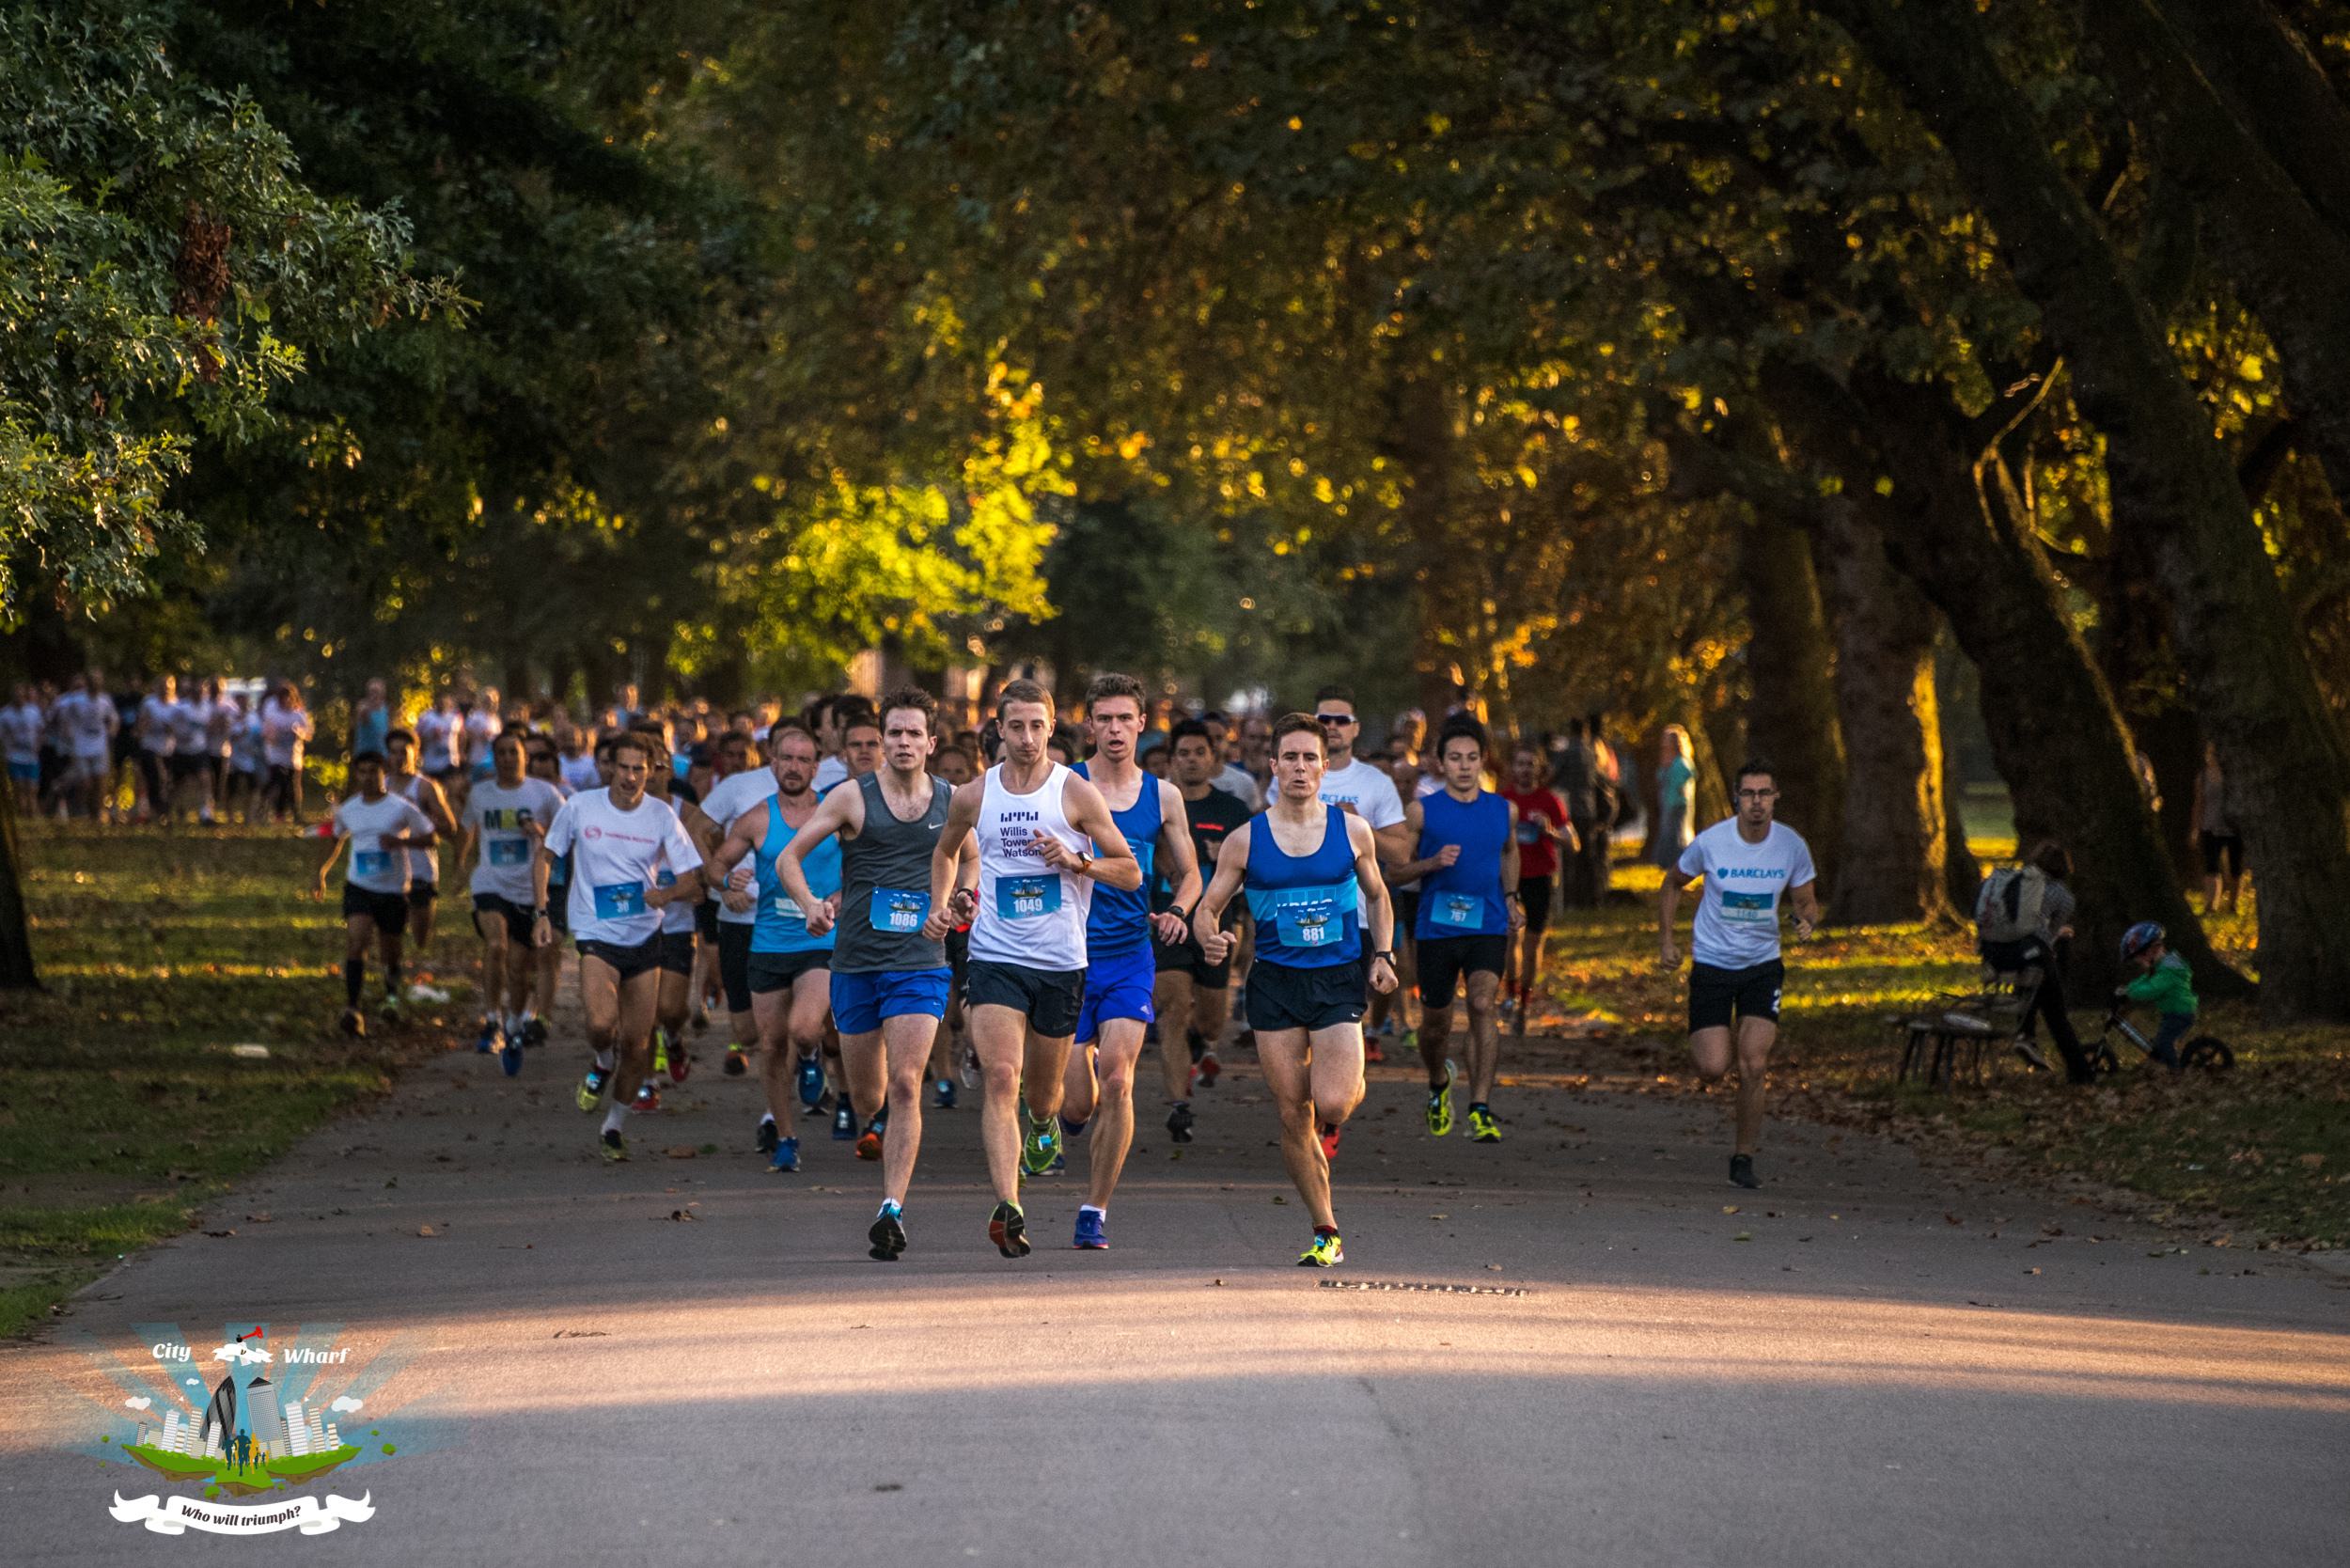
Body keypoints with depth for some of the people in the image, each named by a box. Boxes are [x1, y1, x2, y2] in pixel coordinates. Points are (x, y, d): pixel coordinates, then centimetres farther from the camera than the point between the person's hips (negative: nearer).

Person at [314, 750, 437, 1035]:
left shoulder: (401, 808, -8)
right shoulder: (347, 810, 4)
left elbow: (429, 838, -4)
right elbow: (339, 840, 24)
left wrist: (400, 841, -21)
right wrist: (323, 871, 24)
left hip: (393, 890, -1)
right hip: (358, 886, 1)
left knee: (390, 947, 12)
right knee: (356, 941, -20)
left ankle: (391, 987, 46)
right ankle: (351, 1009, -24)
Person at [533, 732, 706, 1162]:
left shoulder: (662, 817, -3)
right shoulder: (580, 807, -4)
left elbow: (693, 883, -2)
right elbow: (545, 857, 10)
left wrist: (668, 893, -25)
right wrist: (540, 912, 0)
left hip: (646, 939, 2)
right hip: (596, 936, -2)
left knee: (637, 1043, 3)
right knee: (601, 1023, -25)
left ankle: (614, 1127, 24)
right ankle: (602, 1068, 12)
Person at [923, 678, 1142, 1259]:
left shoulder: (1076, 793, -3)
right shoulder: (974, 796, 4)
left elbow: (1130, 872, 0)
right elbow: (947, 851, 26)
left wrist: (1077, 861, -17)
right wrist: (941, 904, 11)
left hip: (1060, 963, 0)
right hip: (995, 959, 0)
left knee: (1042, 1090, 15)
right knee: (1001, 1078, -18)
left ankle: (1045, 1123, 53)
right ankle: (1007, 1207, -25)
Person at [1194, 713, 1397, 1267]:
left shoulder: (1352, 830, 3)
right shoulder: (1245, 840, 0)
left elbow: (1377, 896, 18)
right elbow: (1207, 909, 6)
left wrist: (1382, 955, 4)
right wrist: (1211, 937, -17)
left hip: (1339, 980, -1)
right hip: (1275, 983, 1)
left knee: (1331, 1104, -18)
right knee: (1293, 1118, 0)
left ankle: (1351, 1092, 20)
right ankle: (1326, 1233, 14)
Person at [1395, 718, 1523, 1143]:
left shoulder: (1504, 811, 5)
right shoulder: (1422, 811, -2)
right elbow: (1397, 868, 2)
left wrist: (1511, 897, 16)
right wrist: (1433, 863, -15)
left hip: (1488, 928, 0)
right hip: (1436, 928, 0)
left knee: (1483, 1005, -20)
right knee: (1435, 1022, 9)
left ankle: (1480, 1111, -20)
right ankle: (1439, 1084, 43)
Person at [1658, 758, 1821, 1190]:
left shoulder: (1792, 846, -8)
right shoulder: (1710, 842, -12)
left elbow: (1806, 901, 4)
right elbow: (1673, 884, 5)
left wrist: (1808, 920, -20)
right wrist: (1665, 940, 1)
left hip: (1763, 964, 1)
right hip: (1712, 964, -1)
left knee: (1753, 1067, -10)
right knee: (1713, 1068, -10)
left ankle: (1743, 1157, 7)